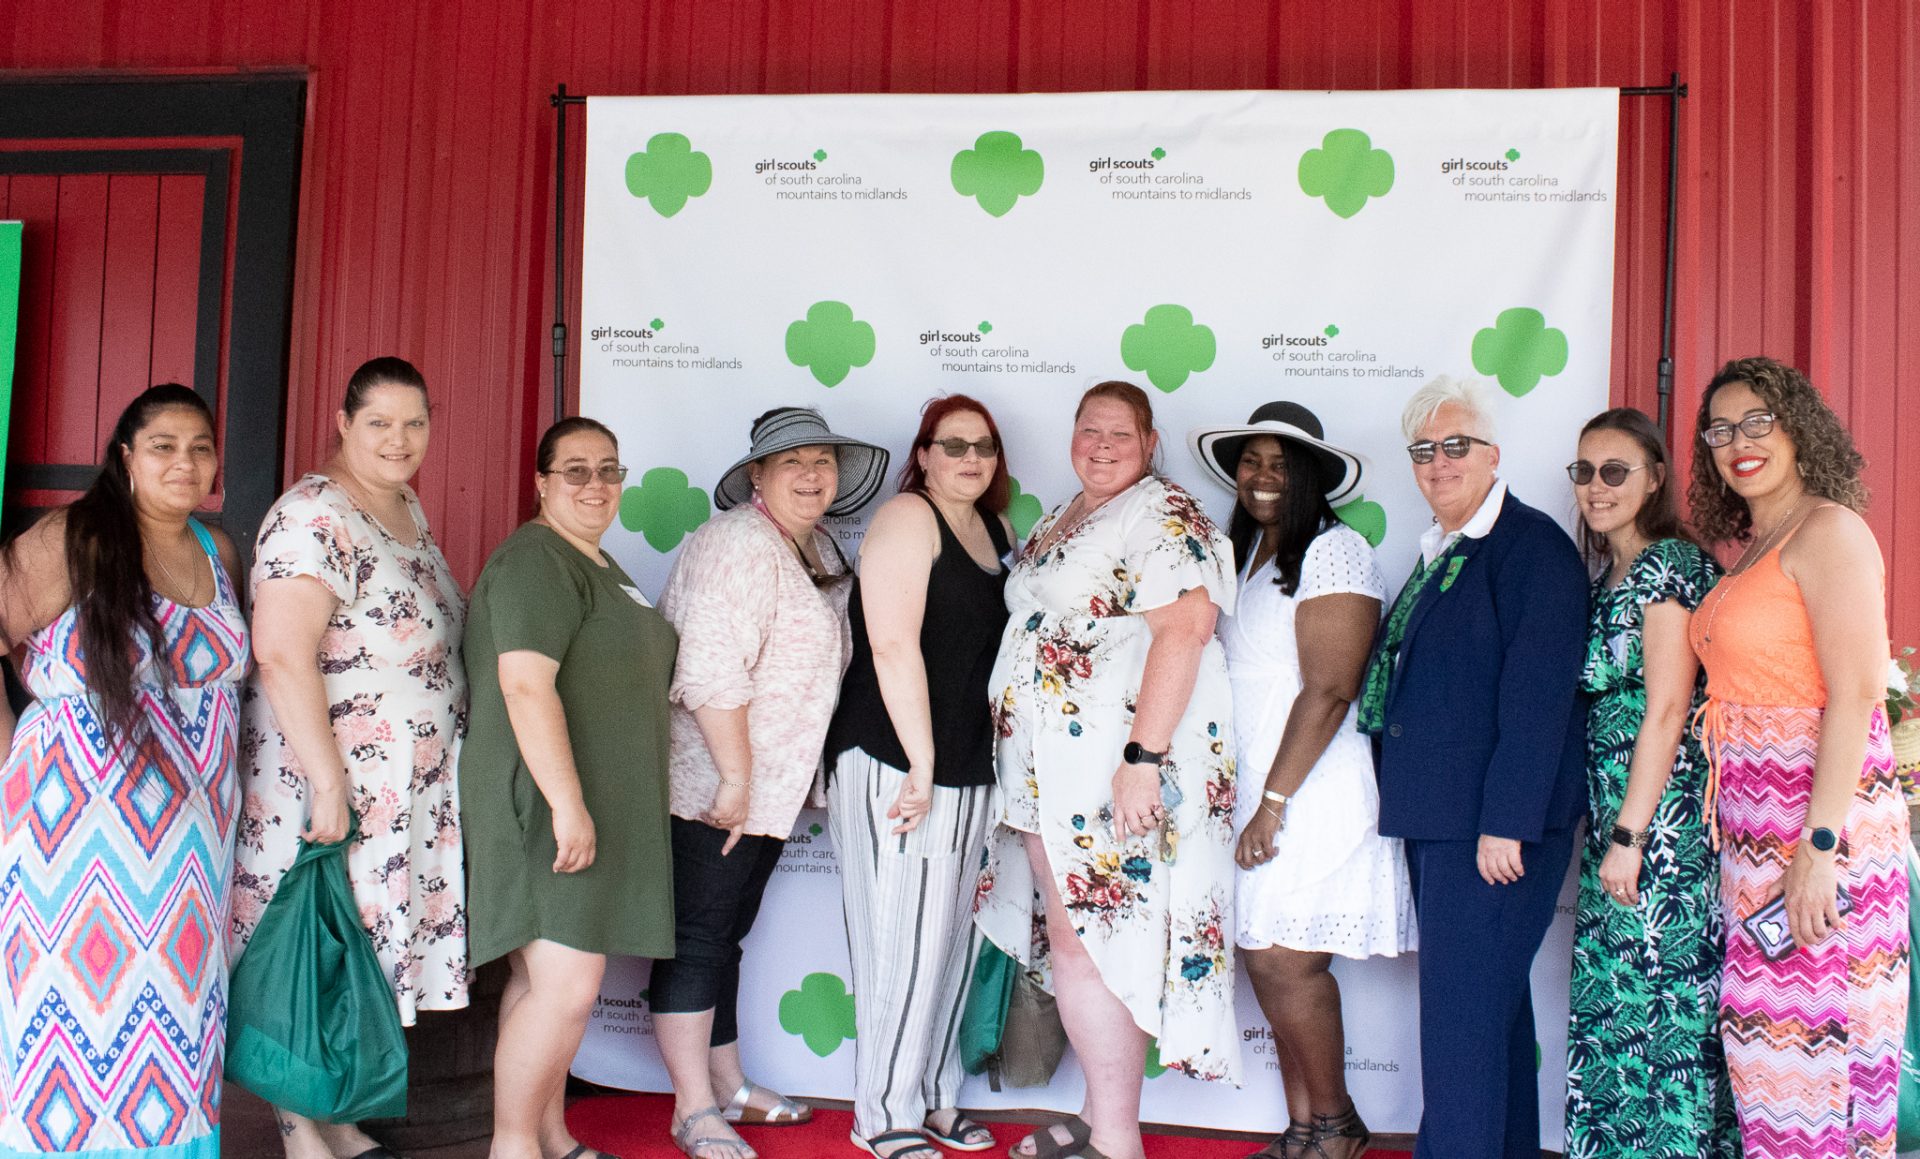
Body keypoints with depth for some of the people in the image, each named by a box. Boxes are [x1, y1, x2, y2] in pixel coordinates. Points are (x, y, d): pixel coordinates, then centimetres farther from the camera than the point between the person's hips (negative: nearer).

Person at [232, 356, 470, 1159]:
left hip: (408, 789, 9)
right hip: (327, 781, -9)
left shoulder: (408, 509, 12)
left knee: (364, 952, 15)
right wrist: (327, 783, -26)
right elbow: (283, 656, -25)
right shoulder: (316, 518, -17)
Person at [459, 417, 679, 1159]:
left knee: (548, 981, 13)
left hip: (593, 807, 10)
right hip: (547, 806, -10)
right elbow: (526, 684, -22)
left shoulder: (596, 565, 19)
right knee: (567, 987, -12)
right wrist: (568, 804, -26)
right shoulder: (537, 560, -13)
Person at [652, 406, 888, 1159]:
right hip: (714, 787, -9)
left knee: (727, 935, 18)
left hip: (770, 788, 9)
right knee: (698, 939, -1)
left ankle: (728, 1086, 30)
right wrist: (734, 778, -22)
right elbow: (710, 673, -24)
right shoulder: (738, 544, -16)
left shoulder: (816, 550, 13)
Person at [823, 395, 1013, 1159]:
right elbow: (894, 645, -17)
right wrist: (921, 765, -20)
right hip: (895, 768, -8)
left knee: (951, 942, 14)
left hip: (967, 772, 8)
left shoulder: (996, 531, 14)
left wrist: (980, 767, 14)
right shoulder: (907, 518, -9)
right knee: (902, 944, -2)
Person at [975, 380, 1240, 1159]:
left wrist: (1143, 757, -27)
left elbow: (1183, 630, -21)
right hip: (1052, 769, 9)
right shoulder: (1059, 523, 19)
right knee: (1070, 941, 11)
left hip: (1118, 771, -9)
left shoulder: (1164, 516, -9)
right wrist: (1019, 751, 21)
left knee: (1086, 943, -7)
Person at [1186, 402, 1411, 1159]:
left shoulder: (1333, 551, -10)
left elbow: (1329, 691, -16)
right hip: (1251, 788, 8)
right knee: (1265, 960, 8)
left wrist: (1274, 802, -17)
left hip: (1313, 793, -8)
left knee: (1286, 960, -7)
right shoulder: (1244, 554, 16)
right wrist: (1251, 802, 6)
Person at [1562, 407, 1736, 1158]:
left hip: (1662, 819, -8)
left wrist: (1631, 836, -17)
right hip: (1612, 819, 8)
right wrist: (1610, 833, 10)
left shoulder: (1670, 563, -10)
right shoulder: (1606, 573, 15)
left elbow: (1667, 710, -16)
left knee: (1659, 1002, -2)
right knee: (1611, 1003, 12)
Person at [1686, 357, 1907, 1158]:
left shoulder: (1828, 530, -10)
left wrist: (1819, 846, -22)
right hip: (1754, 822, 8)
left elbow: (1855, 695, -17)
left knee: (1809, 1038, -3)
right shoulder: (1750, 549, 16)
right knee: (1762, 1029, 10)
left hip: (1822, 815, -8)